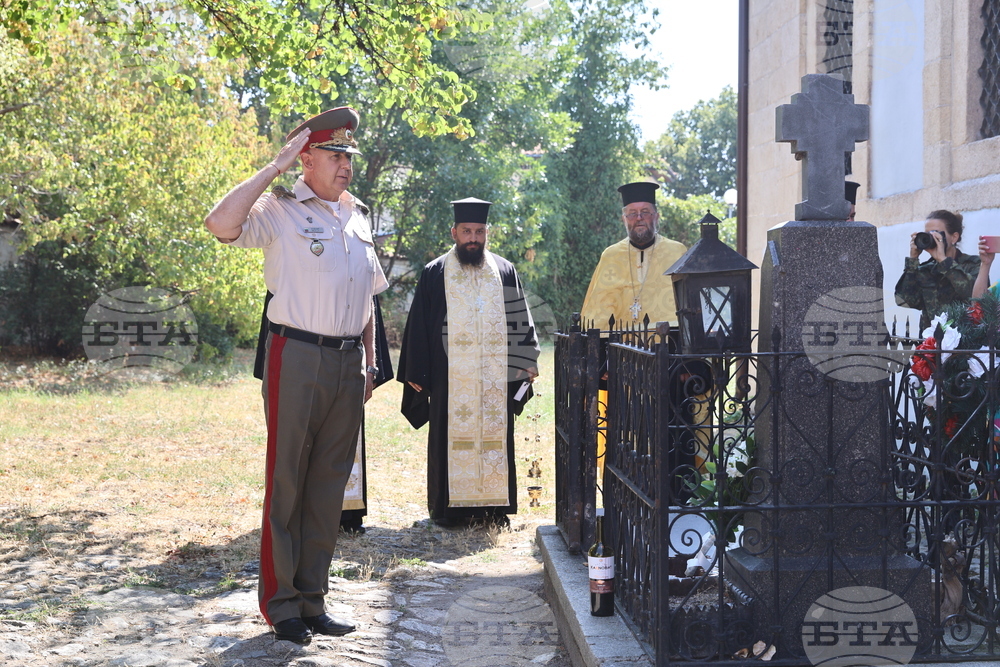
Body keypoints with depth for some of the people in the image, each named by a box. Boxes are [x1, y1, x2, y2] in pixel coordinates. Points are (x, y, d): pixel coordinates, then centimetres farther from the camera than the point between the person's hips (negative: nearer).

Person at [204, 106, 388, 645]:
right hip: (298, 358, -6)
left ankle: (312, 599, 20)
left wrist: (369, 363, 17)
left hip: (348, 363, 6)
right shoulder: (280, 210, -4)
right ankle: (280, 604, 9)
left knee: (329, 484, 10)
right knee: (286, 482, 0)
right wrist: (275, 167, -16)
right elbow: (221, 224, -24)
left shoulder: (356, 218, 16)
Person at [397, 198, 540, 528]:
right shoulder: (435, 274, 6)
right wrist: (416, 372, -1)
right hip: (451, 376, -2)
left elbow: (519, 321, 10)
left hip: (495, 375, 2)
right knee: (451, 438, 1)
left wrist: (526, 363, 2)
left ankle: (493, 505, 11)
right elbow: (419, 325, 4)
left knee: (495, 435, 3)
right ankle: (448, 506, 8)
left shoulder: (505, 272, 11)